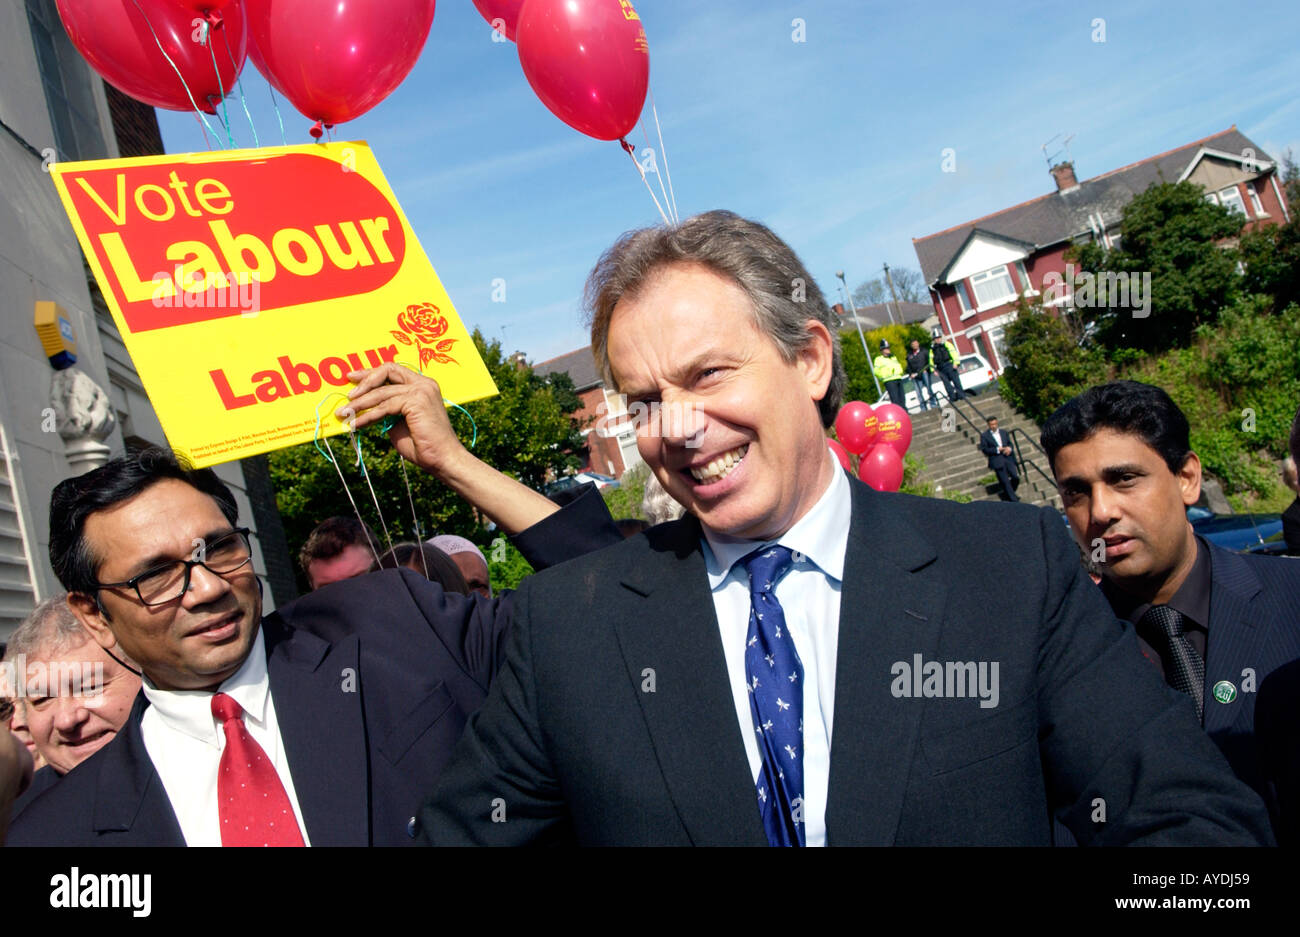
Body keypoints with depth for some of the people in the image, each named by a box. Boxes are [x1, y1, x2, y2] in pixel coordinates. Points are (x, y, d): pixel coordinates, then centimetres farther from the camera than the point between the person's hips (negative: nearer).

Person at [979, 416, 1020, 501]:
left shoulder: (1003, 433, 18)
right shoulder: (984, 436, 2)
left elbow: (1010, 443, 20)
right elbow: (984, 450, -5)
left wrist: (1009, 448, -4)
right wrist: (997, 450, -14)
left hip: (1008, 459, 4)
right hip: (997, 461, -4)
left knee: (1016, 477, -4)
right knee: (1005, 481, -5)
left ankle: (1007, 494, 21)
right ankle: (1013, 500, 2)